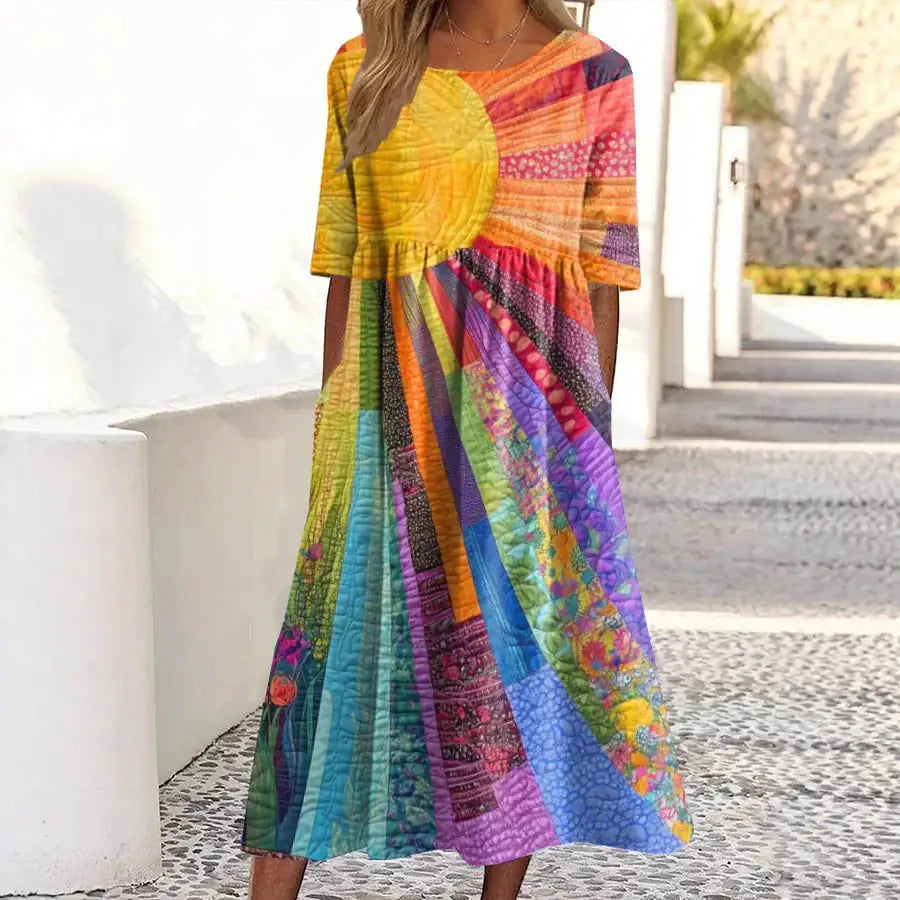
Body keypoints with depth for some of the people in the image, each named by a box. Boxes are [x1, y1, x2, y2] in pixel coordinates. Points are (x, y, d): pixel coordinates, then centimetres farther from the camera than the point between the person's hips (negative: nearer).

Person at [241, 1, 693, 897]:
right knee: (341, 623, 0)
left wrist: (591, 434, 2)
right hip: (394, 401, 1)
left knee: (523, 634, 4)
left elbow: (601, 271, 4)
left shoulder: (591, 76, 3)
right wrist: (333, 423, 6)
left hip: (527, 402, 0)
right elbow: (344, 262, 8)